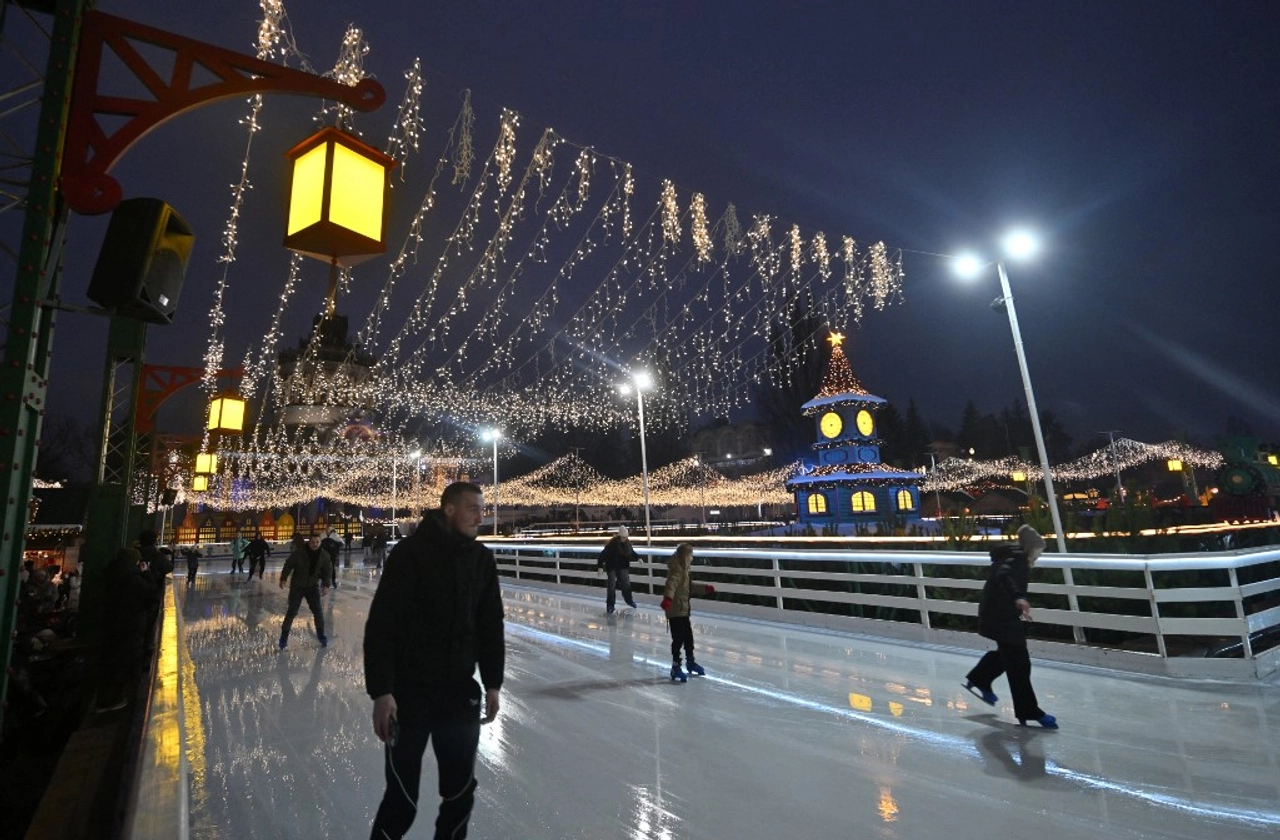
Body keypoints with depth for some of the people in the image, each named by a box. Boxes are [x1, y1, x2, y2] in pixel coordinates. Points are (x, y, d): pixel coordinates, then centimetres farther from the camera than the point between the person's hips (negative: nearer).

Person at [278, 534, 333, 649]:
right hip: (297, 586, -2)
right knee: (292, 611, -2)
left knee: (317, 611, 4)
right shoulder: (299, 552, -17)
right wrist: (283, 578, -18)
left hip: (313, 586, 2)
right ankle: (284, 636, 13)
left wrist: (326, 585, -11)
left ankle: (321, 634, 20)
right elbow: (288, 565, -10)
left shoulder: (324, 555, -8)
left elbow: (327, 571, -2)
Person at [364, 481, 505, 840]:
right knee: (402, 798, 6)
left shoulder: (482, 559, 1)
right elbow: (381, 625, -17)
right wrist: (381, 691, -18)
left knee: (461, 789, 14)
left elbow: (491, 624, 7)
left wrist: (492, 682, 8)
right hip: (408, 693, -5)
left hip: (459, 691, 5)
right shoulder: (410, 552, -16)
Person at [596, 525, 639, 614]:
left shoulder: (627, 543, -7)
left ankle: (629, 600, 35)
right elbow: (603, 555, -24)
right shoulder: (612, 544, -25)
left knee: (626, 583, 13)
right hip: (612, 567, -5)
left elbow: (631, 552, 12)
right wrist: (600, 566, -27)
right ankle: (610, 605, 11)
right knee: (611, 586, 1)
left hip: (623, 567, 5)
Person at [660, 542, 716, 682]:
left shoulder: (683, 569, 12)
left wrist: (705, 588, 34)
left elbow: (690, 587, 26)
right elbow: (671, 585, -37)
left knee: (688, 637, 20)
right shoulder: (677, 570, -19)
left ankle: (690, 662, 38)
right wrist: (667, 598, -54)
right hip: (676, 612, -10)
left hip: (683, 611, 10)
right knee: (678, 639, -3)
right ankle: (675, 668, 8)